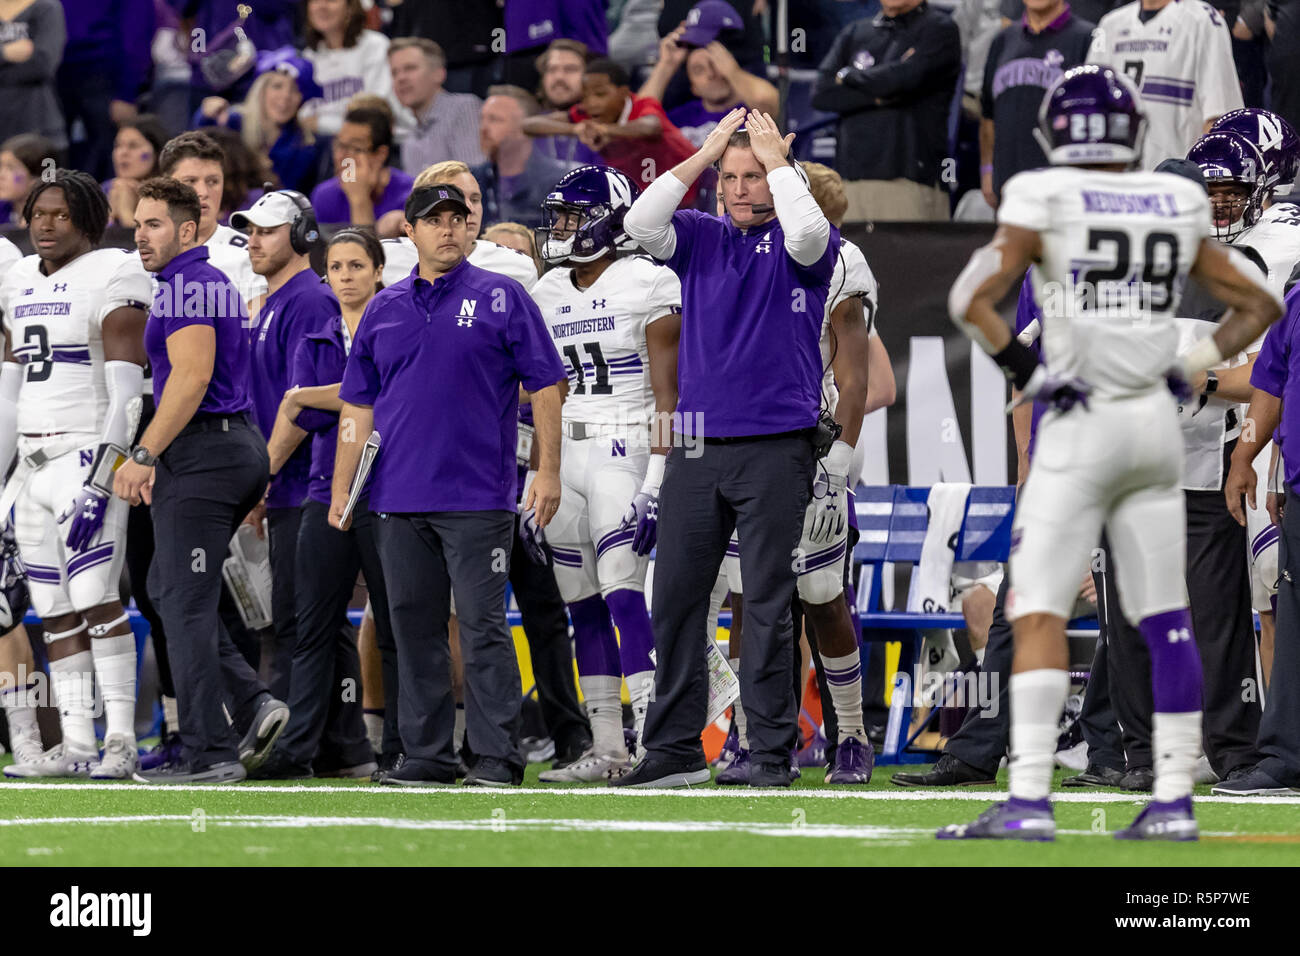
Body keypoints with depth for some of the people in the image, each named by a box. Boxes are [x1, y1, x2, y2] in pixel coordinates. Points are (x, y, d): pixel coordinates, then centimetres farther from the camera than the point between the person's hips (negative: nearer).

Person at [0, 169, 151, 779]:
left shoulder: (112, 279, -8)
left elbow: (126, 390, -14)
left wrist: (100, 479, -21)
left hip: (87, 454, -8)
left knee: (94, 597, -13)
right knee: (55, 612, 5)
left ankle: (120, 742, -12)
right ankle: (76, 746, 7)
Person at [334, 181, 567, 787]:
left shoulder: (500, 297, 2)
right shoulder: (385, 309, 14)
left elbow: (545, 385, 0)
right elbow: (358, 403, 16)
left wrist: (548, 471, -7)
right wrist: (341, 487, 10)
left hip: (477, 499, -5)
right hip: (401, 499, 5)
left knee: (483, 626, -7)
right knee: (414, 628, 6)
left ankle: (496, 756, -6)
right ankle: (427, 754, 12)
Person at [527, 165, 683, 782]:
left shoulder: (645, 285, -7)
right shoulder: (550, 293, 13)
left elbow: (667, 394, -10)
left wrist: (655, 484, -17)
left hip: (623, 452, -7)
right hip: (565, 456, 7)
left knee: (622, 596, -15)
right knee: (584, 606, 6)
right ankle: (606, 749, 10)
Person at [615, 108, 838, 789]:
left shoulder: (794, 246, 3)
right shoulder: (699, 238, 12)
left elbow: (808, 233, -21)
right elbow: (639, 223, -5)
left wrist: (775, 158, -8)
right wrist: (705, 153, -1)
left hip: (775, 448, -4)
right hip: (696, 447, 4)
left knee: (768, 605, -2)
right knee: (675, 599, 4)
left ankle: (772, 753, 3)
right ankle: (674, 749, 10)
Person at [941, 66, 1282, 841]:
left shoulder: (1043, 203, -5)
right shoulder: (1177, 208, 8)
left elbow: (972, 301, -13)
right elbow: (1259, 304, 16)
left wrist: (1027, 370, -6)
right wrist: (1194, 368, 15)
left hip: (1080, 428, -5)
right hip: (1157, 425, 5)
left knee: (1039, 614, -5)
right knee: (1166, 618, 10)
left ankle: (1030, 800, -14)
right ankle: (1174, 801, 10)